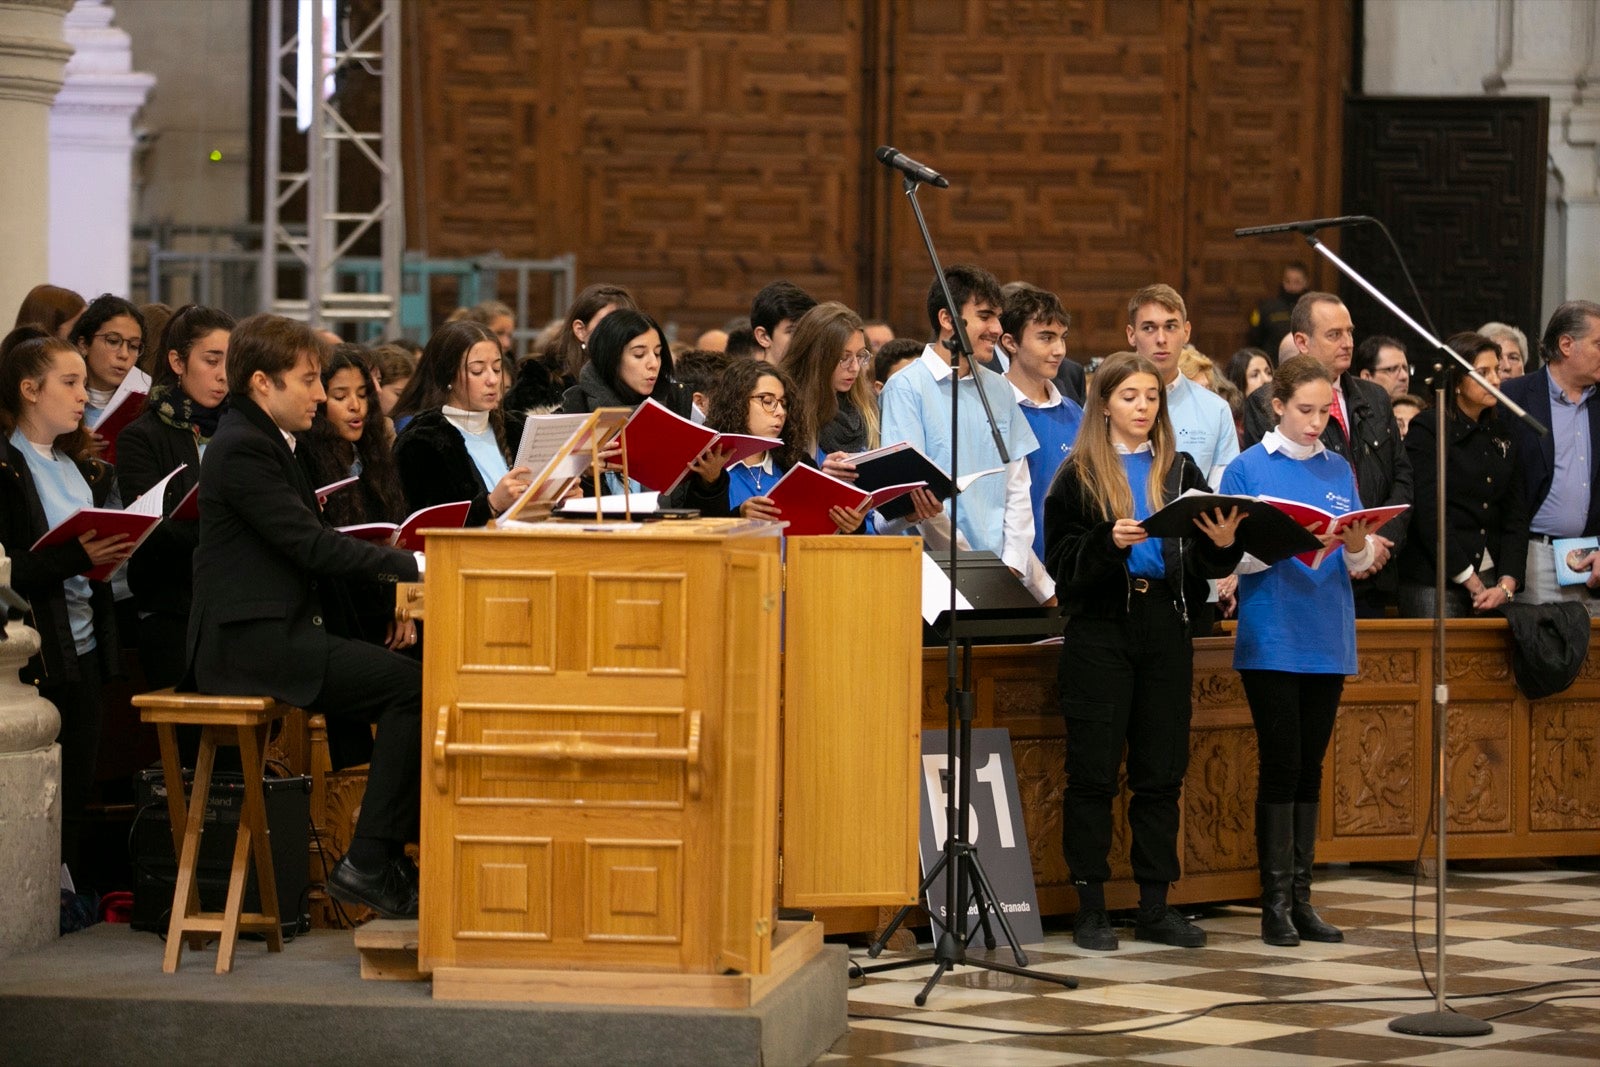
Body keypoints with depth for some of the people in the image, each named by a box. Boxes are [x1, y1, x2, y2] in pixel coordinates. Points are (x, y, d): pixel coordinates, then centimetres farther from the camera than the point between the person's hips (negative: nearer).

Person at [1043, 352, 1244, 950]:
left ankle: (1155, 907, 10)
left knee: (1161, 773, 5)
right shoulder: (1078, 475, 2)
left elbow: (1205, 563, 7)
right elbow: (1062, 562, -5)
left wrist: (1223, 544, -14)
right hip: (1100, 629, -3)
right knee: (1093, 772, -3)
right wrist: (1108, 543, -21)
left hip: (1166, 630, 3)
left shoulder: (1179, 471, 12)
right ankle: (1090, 907, 2)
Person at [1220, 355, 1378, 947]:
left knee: (1310, 766, 7)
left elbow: (1358, 564, 10)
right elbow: (1234, 556, -8)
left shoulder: (1340, 470, 11)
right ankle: (1275, 903, -2)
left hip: (1327, 642, 5)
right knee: (1280, 764, -6)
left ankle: (1301, 898, 11)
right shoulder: (1248, 468, -2)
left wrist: (1357, 545, -12)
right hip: (1271, 643, -4)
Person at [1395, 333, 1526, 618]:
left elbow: (1516, 514, 10)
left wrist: (1507, 584, -3)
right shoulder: (1426, 431, -3)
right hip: (1434, 581, -5)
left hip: (1491, 576, 5)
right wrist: (1472, 584, -10)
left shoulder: (1501, 434, 13)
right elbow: (1429, 514, -9)